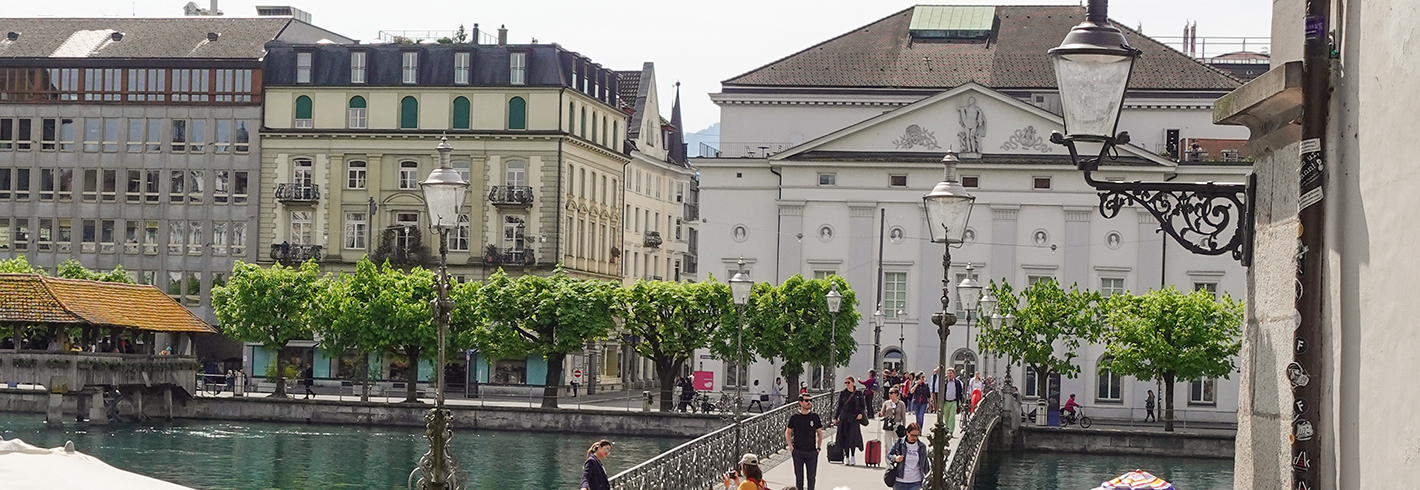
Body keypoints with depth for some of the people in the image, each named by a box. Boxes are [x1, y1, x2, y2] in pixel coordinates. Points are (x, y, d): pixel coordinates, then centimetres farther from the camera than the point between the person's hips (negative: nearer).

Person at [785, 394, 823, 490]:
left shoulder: (815, 417, 3)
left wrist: (818, 448, 5)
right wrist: (791, 447, 0)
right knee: (799, 477, 3)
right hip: (798, 452, -1)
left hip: (812, 452, 1)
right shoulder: (794, 418, 0)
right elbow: (787, 433, 9)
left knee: (812, 477, 3)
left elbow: (819, 434, 12)